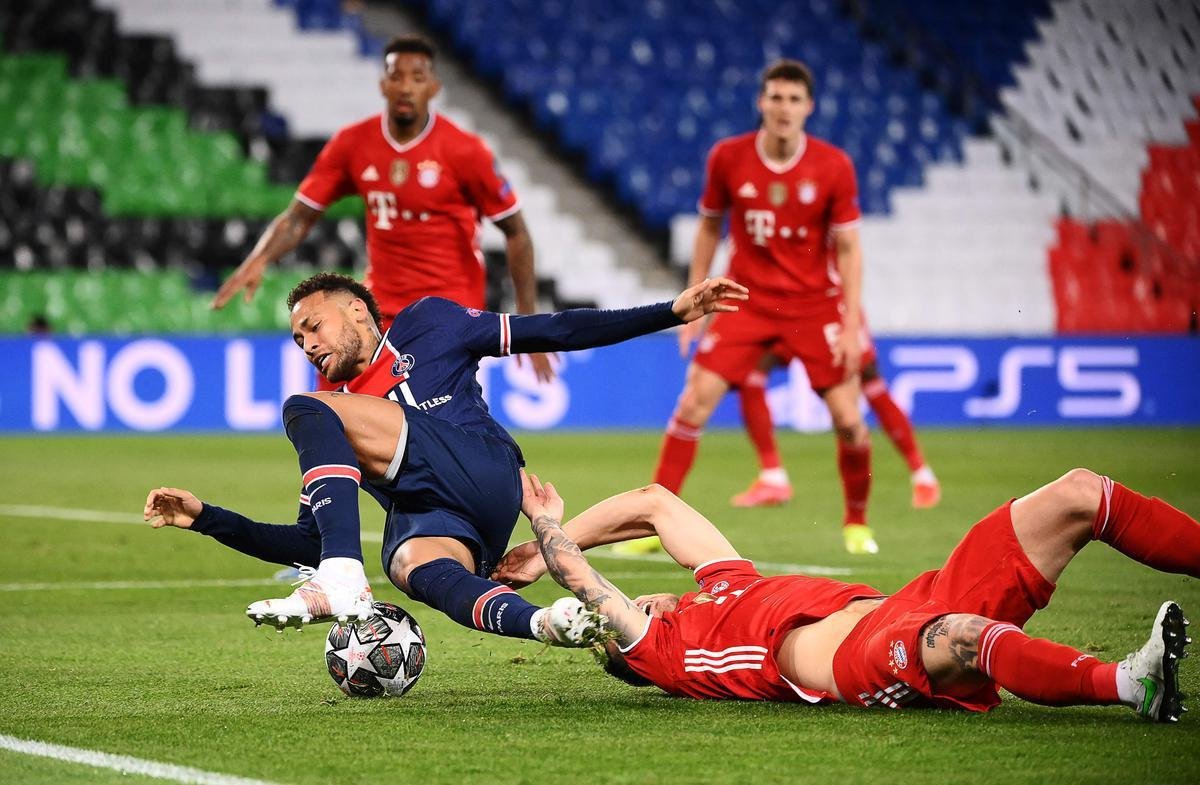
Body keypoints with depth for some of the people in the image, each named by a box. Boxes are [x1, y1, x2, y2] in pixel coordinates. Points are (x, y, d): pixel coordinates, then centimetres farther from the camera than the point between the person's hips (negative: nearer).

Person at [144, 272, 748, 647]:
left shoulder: (425, 327, 22)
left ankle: (342, 584, -37)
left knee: (306, 412, -16)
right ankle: (541, 623, -66)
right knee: (416, 568, -38)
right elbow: (308, 542, 29)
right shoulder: (334, 409, 34)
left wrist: (670, 313, 8)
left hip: (480, 469, -3)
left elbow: (551, 333, 17)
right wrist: (205, 518, 19)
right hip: (421, 524, 3)